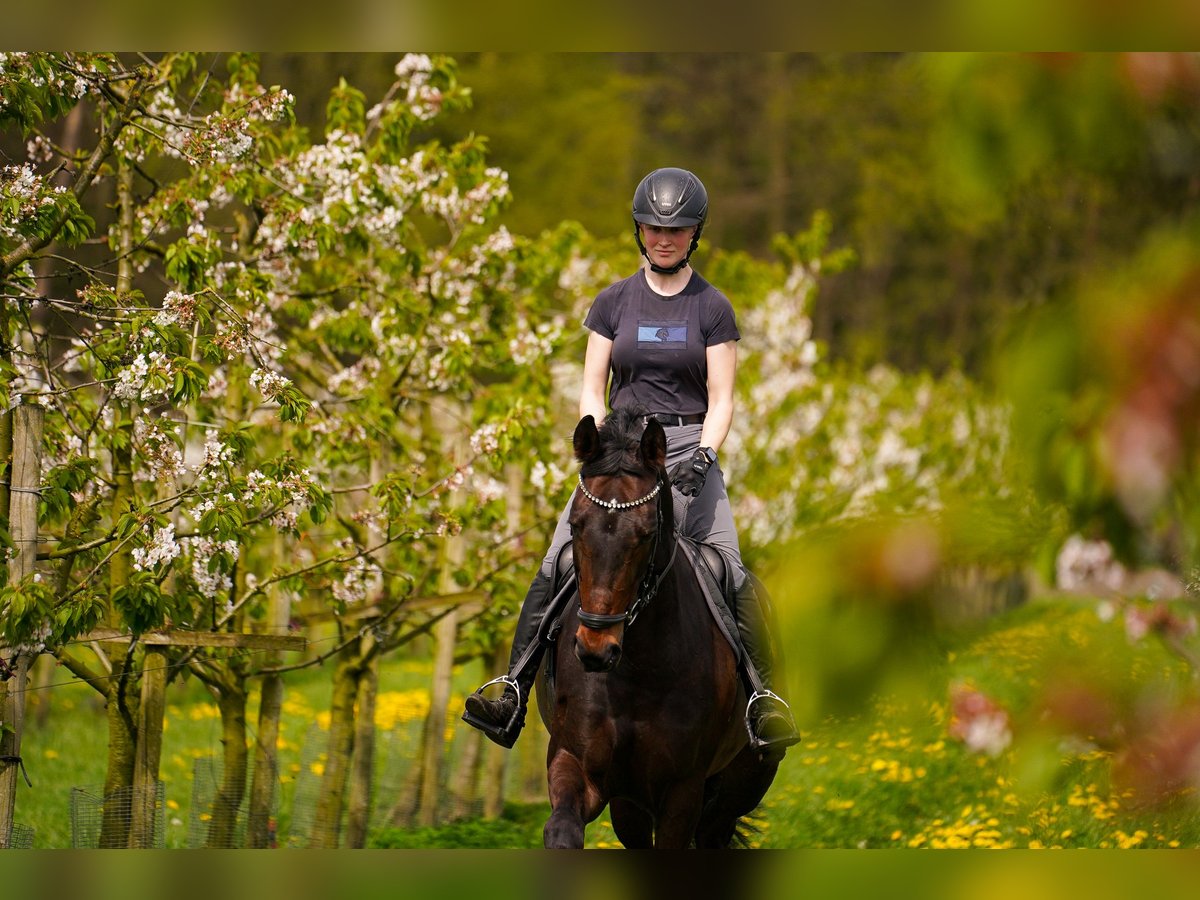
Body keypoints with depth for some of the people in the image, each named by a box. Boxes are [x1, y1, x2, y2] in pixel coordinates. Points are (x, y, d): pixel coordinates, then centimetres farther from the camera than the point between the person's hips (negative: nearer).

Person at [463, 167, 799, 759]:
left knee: (731, 572, -19)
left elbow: (720, 400, 1)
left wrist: (704, 454, -16)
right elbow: (591, 390, 8)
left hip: (688, 449, -1)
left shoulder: (712, 309, 4)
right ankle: (512, 694, -12)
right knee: (556, 567, -13)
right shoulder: (613, 303, 9)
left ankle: (763, 697, -15)